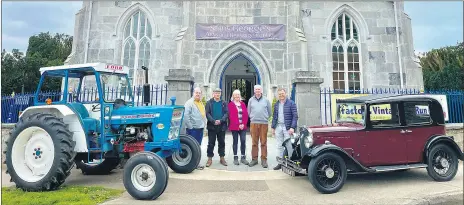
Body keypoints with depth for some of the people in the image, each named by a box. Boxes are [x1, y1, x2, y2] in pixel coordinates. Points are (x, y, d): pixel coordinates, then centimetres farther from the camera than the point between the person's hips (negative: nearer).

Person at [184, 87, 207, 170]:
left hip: (200, 129, 8)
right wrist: (190, 127, -17)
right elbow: (186, 116, -18)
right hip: (192, 129, -8)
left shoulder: (201, 103, 16)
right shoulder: (189, 103, -10)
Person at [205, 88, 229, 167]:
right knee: (211, 143, 3)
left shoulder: (224, 103, 8)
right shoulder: (209, 103, 4)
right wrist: (213, 121, -17)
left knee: (222, 143, 9)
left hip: (222, 126, 2)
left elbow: (226, 113, -1)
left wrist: (221, 120, -15)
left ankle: (222, 158, 20)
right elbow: (207, 113, -4)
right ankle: (210, 158, 12)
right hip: (212, 126, -2)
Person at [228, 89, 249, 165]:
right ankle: (235, 158, 11)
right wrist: (238, 125, -12)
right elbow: (231, 116, -7)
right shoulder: (231, 104, 1)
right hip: (234, 126, -3)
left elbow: (246, 114, 7)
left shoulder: (243, 104, 12)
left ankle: (243, 157, 9)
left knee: (243, 141, -1)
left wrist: (243, 124, -6)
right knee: (235, 142, 4)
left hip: (243, 126, 3)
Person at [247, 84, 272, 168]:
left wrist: (265, 118, 11)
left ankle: (264, 160, 8)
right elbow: (249, 111, 15)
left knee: (264, 142, 1)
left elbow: (269, 112, 12)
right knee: (254, 142, 4)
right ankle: (254, 159, 14)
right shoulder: (251, 100, 8)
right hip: (253, 123, 1)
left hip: (264, 123, -1)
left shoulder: (266, 100, 6)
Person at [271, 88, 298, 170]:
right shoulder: (276, 105, 13)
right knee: (279, 146, 9)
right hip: (278, 127, 5)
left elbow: (295, 116, -8)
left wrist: (292, 127, -16)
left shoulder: (291, 103, -3)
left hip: (287, 127, -5)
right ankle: (280, 162, 18)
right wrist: (273, 127, 11)